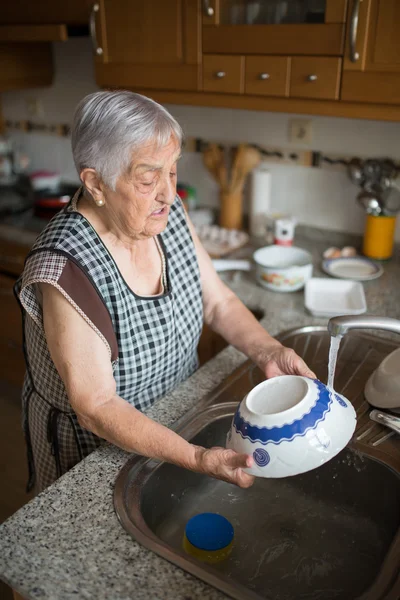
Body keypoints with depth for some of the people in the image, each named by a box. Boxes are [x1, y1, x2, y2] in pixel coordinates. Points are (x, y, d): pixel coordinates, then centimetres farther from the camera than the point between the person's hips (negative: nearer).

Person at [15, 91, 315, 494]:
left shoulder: (168, 214, -13)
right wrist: (196, 459, -37)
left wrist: (269, 352, -19)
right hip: (93, 453, -6)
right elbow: (97, 408, -29)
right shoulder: (65, 270, -33)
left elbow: (218, 303, -3)